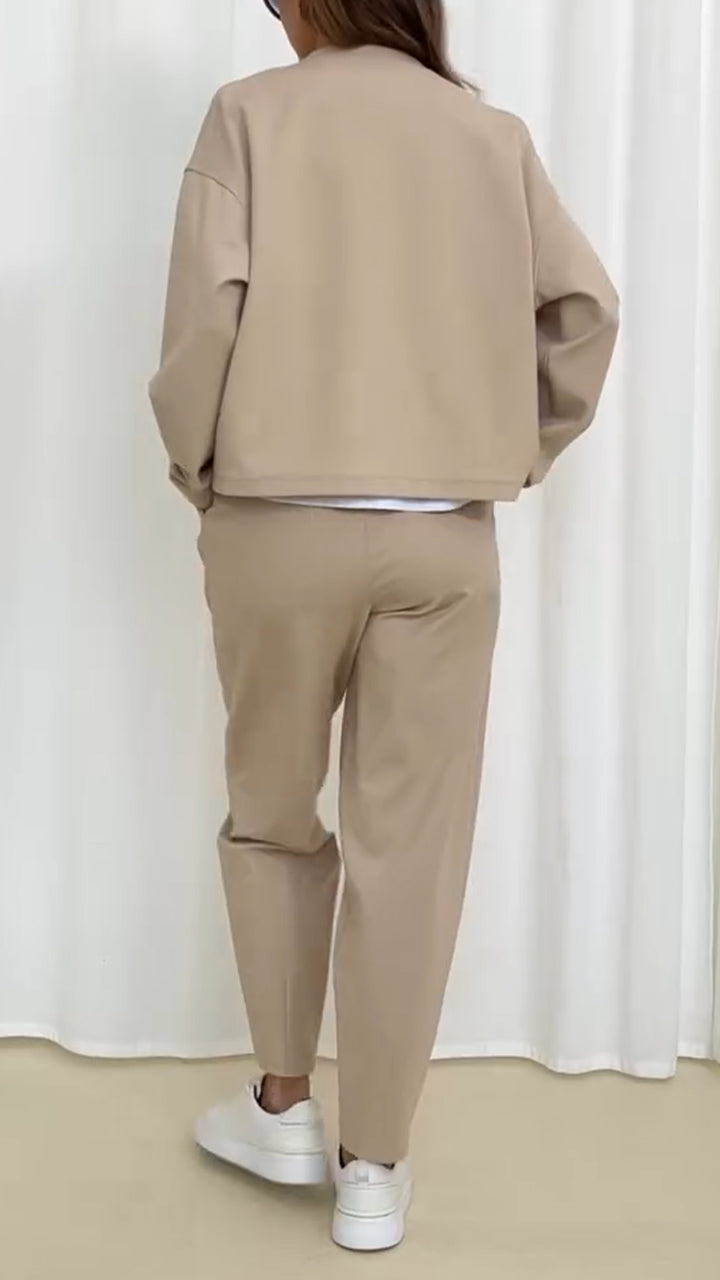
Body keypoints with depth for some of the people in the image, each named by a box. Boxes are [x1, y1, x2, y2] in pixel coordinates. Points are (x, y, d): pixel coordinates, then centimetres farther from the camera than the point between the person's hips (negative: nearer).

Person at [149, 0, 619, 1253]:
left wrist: (198, 472, 3)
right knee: (410, 843, 6)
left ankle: (283, 1106, 27)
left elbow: (208, 310, -9)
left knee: (272, 813, 17)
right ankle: (375, 1167, 16)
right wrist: (522, 452, 13)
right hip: (445, 537, 2)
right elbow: (585, 305, 5)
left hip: (281, 524, -1)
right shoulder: (493, 133, 11)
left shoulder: (251, 112, 3)